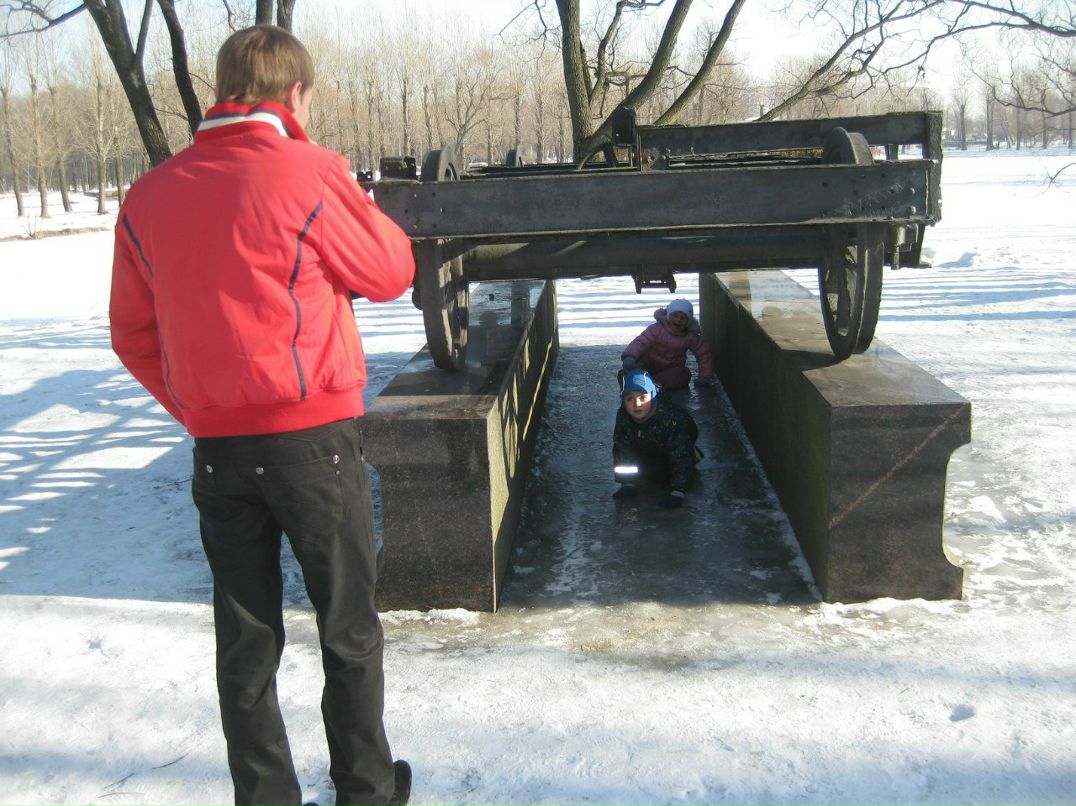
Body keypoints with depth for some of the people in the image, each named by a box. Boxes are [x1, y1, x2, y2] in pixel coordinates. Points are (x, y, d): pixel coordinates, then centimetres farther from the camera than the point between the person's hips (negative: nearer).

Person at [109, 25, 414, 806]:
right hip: (315, 437, -4)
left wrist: (199, 414, 15)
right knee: (349, 627, 13)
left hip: (217, 448, 4)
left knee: (246, 636, 14)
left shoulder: (149, 196, 2)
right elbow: (391, 273, 0)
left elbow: (134, 336, 8)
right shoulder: (311, 176, -12)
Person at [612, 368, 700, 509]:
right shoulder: (623, 417, -29)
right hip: (647, 452, 4)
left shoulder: (673, 418, -44)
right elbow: (621, 449, -19)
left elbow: (681, 454, -43)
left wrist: (678, 492, -48)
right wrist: (627, 482, -26)